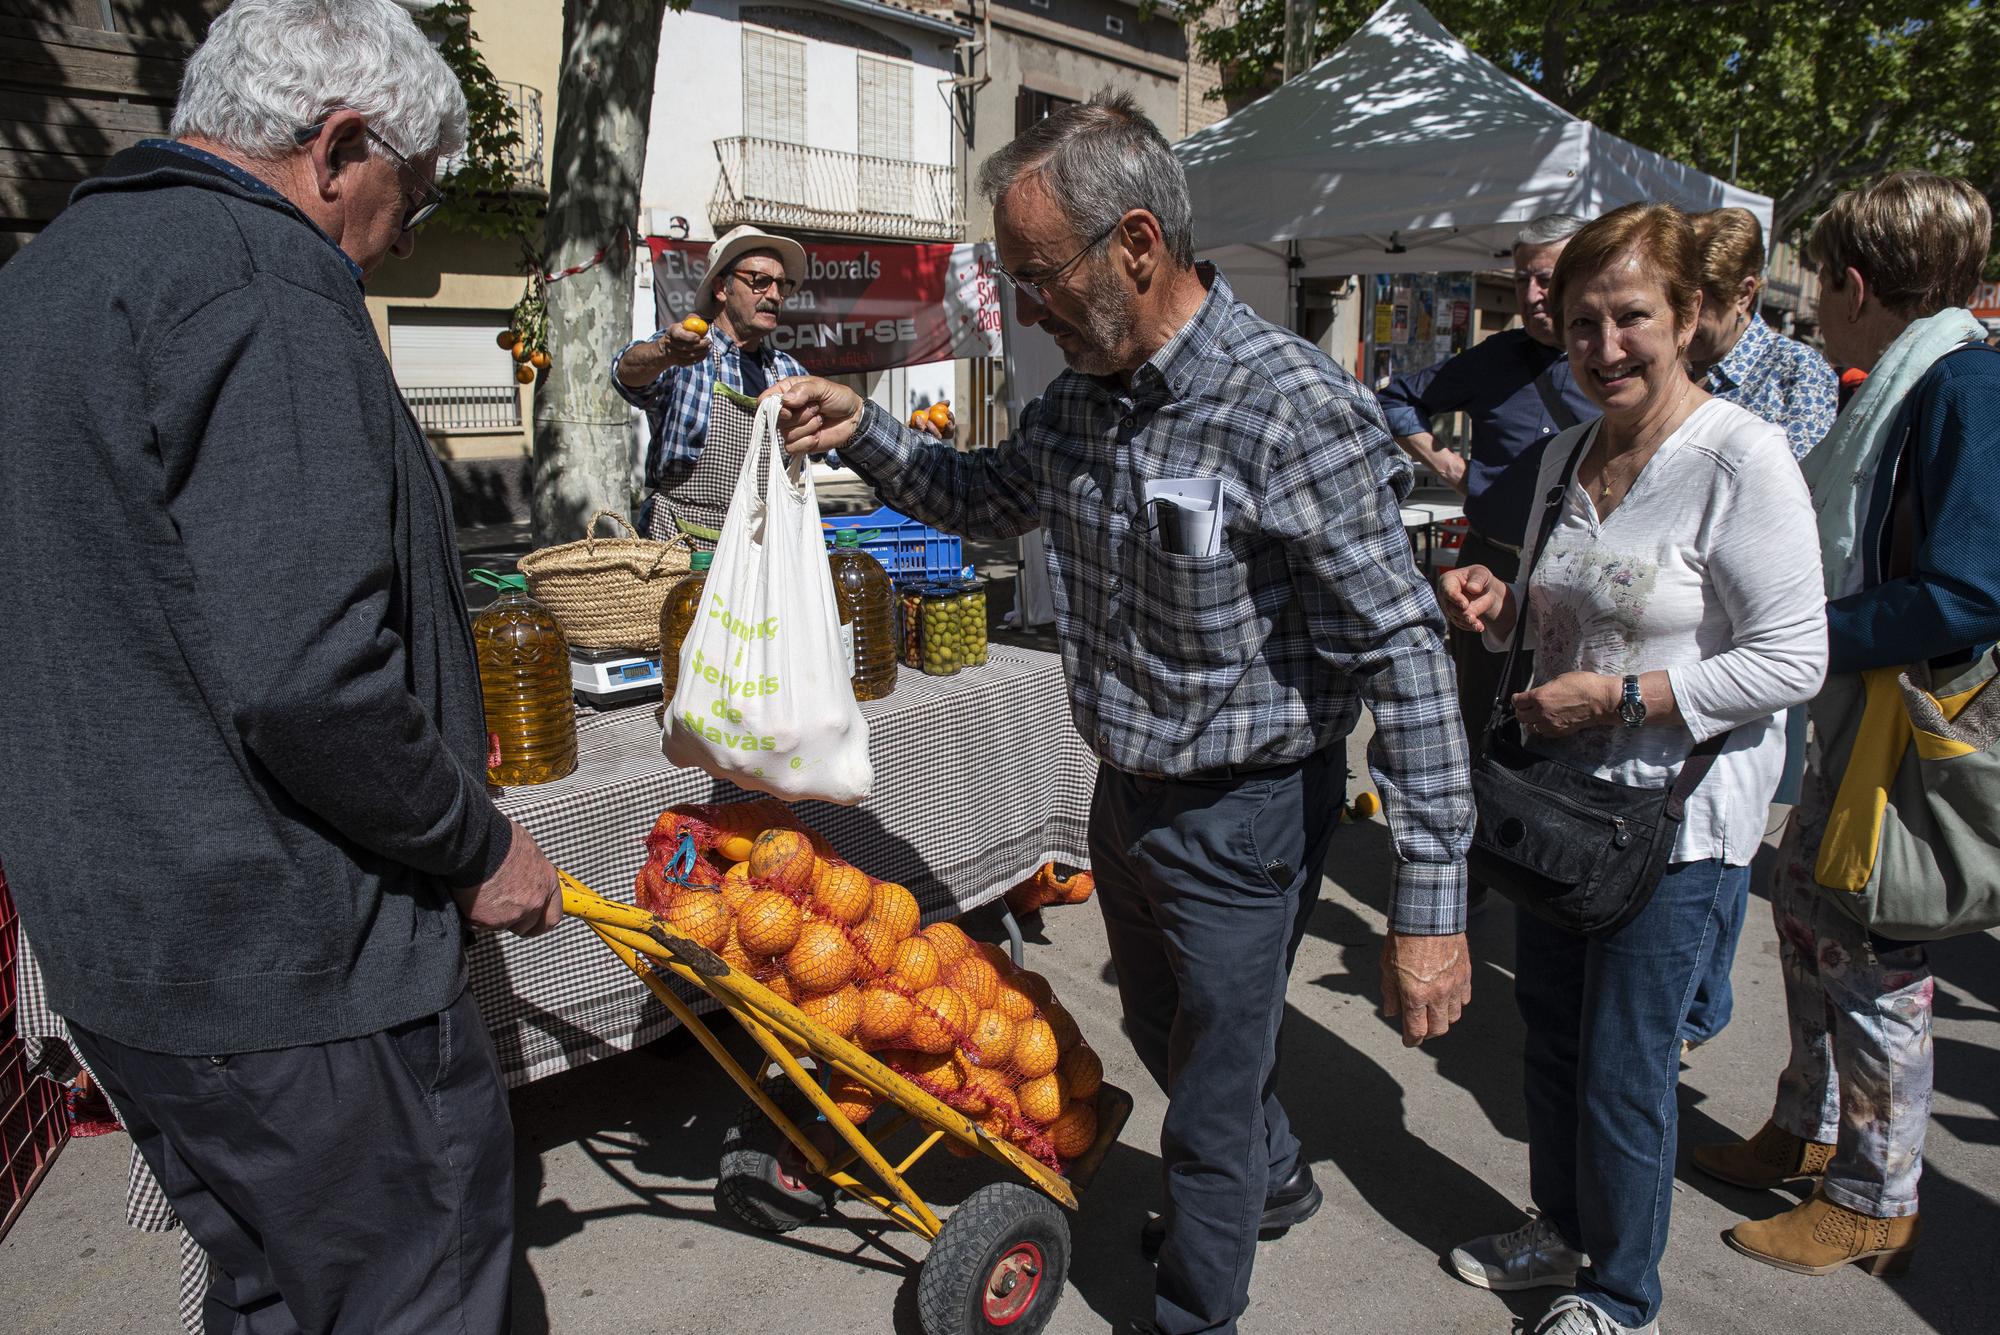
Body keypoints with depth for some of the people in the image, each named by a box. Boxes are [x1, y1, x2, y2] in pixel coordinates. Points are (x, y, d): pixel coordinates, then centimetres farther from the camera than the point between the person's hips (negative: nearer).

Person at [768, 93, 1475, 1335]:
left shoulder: (1296, 410, -27)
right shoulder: (1081, 397, -3)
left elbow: (1406, 661, -25)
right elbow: (989, 496, 18)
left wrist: (1431, 905, -25)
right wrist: (862, 428, 2)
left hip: (1242, 821, -8)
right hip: (1126, 790, 8)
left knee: (1211, 1098, 11)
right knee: (1166, 1030, 29)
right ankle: (1274, 1182, 59)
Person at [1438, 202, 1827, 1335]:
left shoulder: (1743, 457, -17)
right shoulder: (1567, 455, 6)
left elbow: (1793, 662, -18)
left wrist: (1617, 697, -22)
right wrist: (1499, 603, -3)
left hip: (1675, 815, -7)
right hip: (1562, 791, 7)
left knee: (1624, 1071, 6)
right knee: (1550, 1032, 20)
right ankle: (1563, 1230, 44)